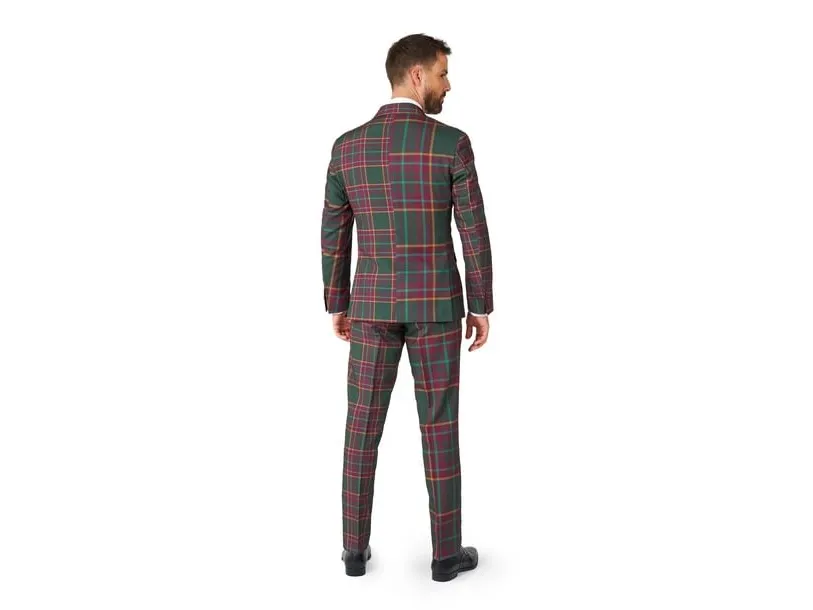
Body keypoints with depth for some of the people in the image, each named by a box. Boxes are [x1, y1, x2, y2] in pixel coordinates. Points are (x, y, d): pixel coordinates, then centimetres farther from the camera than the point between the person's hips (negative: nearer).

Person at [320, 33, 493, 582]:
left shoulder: (348, 145, 2)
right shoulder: (452, 143, -8)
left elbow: (334, 235, 5)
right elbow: (475, 233, -8)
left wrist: (337, 306, 15)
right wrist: (482, 307, 2)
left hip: (374, 304, 3)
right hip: (434, 305, -3)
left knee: (364, 426, 11)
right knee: (440, 428, 7)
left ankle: (356, 547, 19)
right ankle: (447, 551, 17)